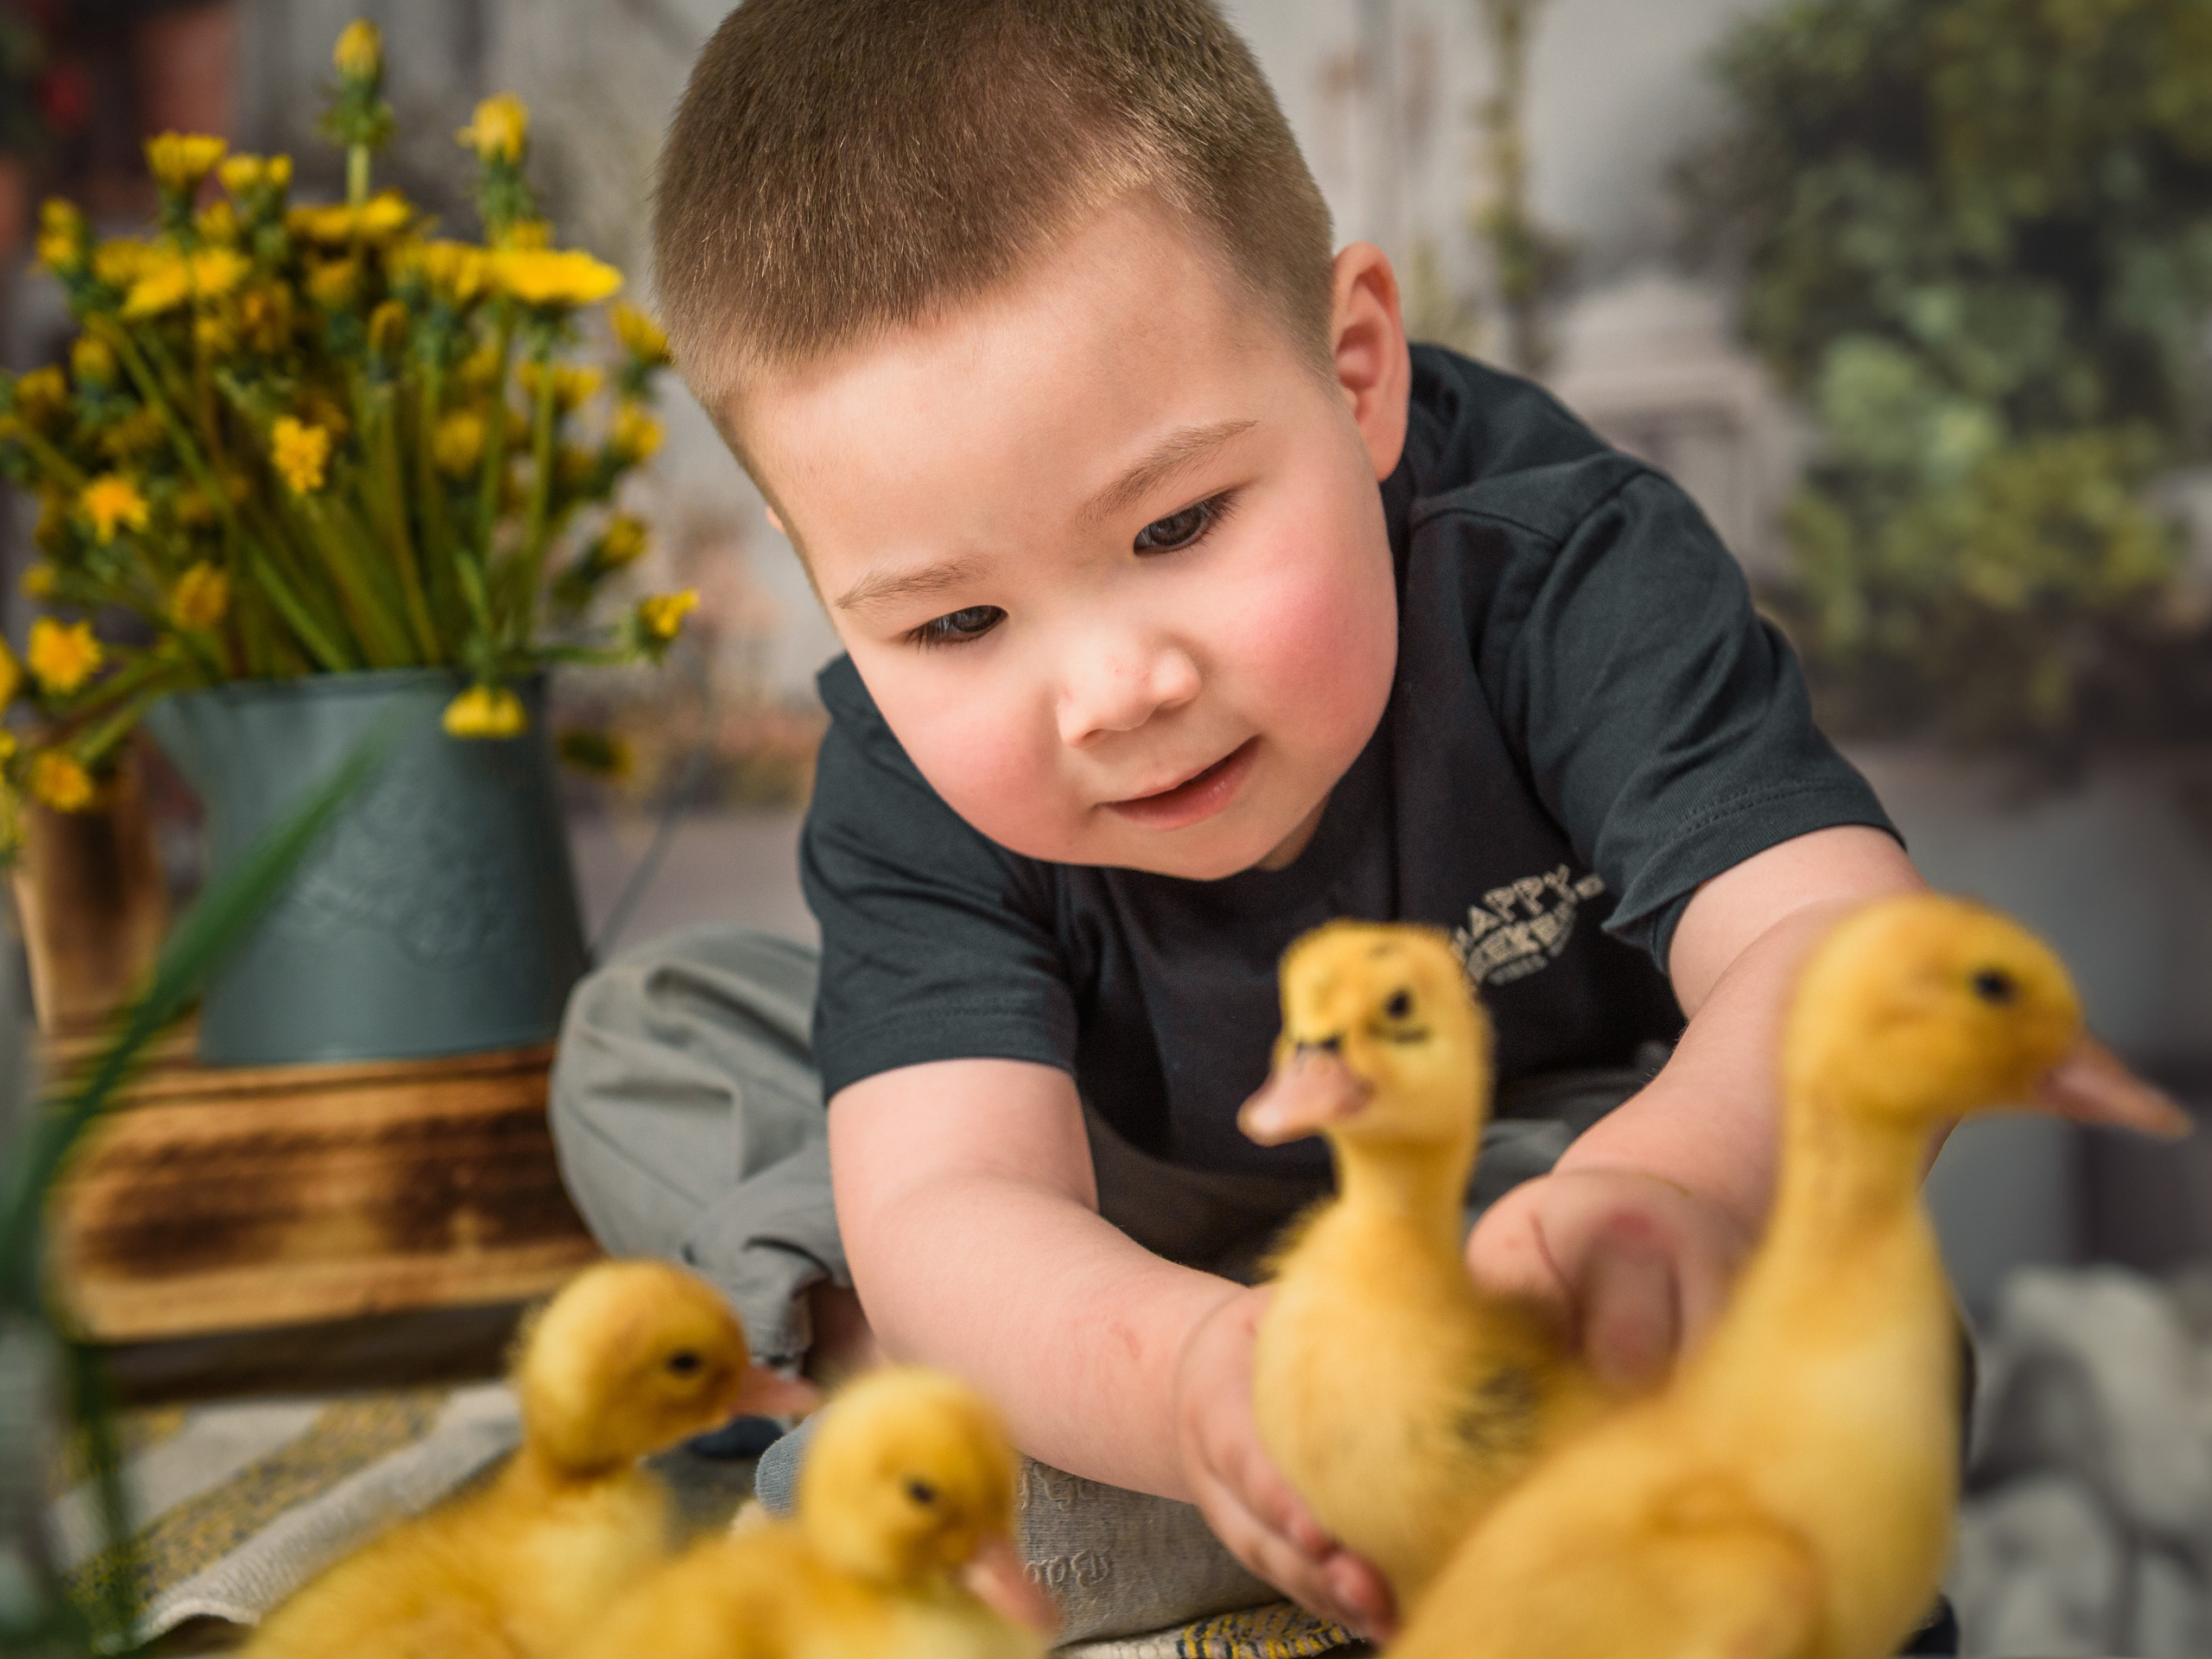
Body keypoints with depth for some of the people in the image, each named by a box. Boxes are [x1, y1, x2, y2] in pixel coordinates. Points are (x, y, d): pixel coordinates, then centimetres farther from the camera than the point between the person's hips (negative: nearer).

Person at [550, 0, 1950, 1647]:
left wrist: (1675, 1184, -67)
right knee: (641, 1041, -8)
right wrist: (1184, 1368, -64)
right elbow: (948, 1211, -39)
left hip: (1536, 1154, -1)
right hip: (1136, 1235, 2)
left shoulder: (1560, 567, -30)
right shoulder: (913, 787, -26)